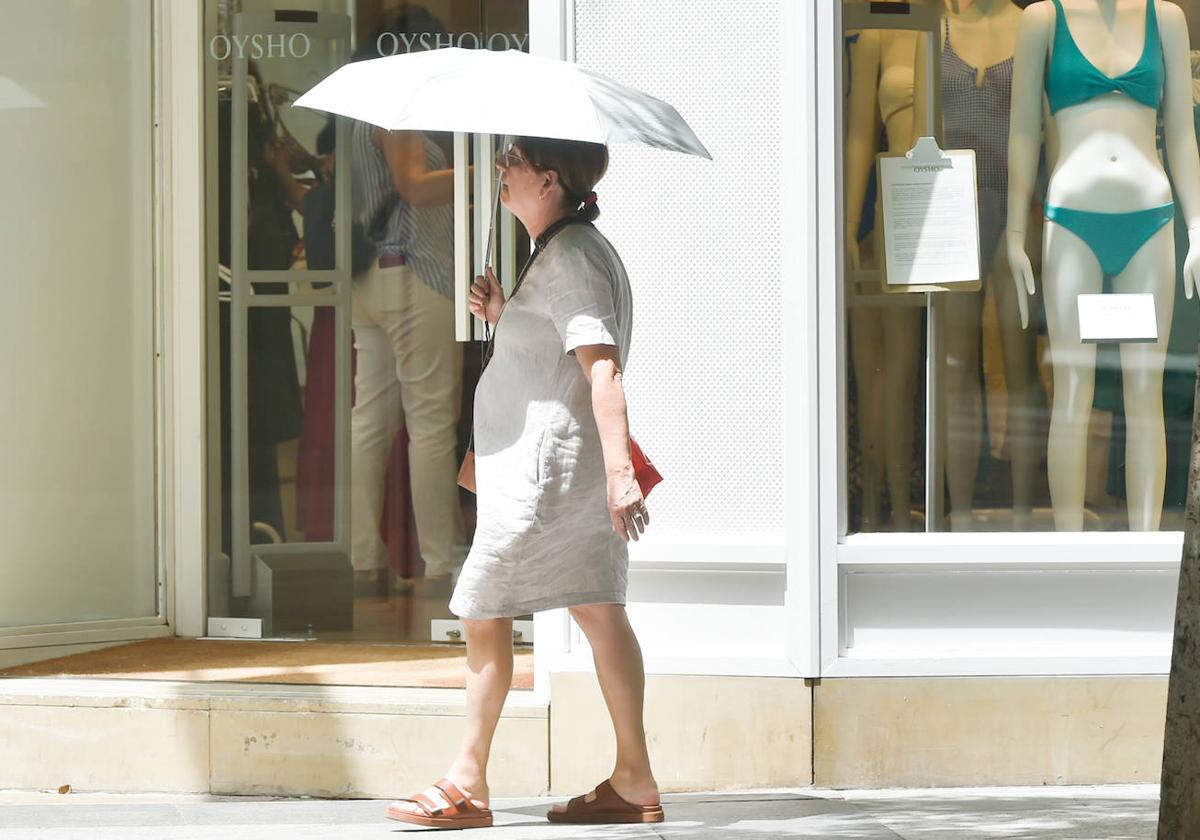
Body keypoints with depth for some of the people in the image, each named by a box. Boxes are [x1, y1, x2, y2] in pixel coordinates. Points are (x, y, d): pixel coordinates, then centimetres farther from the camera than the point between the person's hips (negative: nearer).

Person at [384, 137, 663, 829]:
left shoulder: (571, 257, -17)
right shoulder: (572, 248, 15)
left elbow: (602, 366, -26)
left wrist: (620, 470, -33)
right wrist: (503, 316, 9)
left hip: (545, 467, -10)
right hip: (574, 473, 10)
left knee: (484, 613, -4)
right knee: (599, 612, 7)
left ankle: (468, 787, 1)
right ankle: (635, 784, 7)